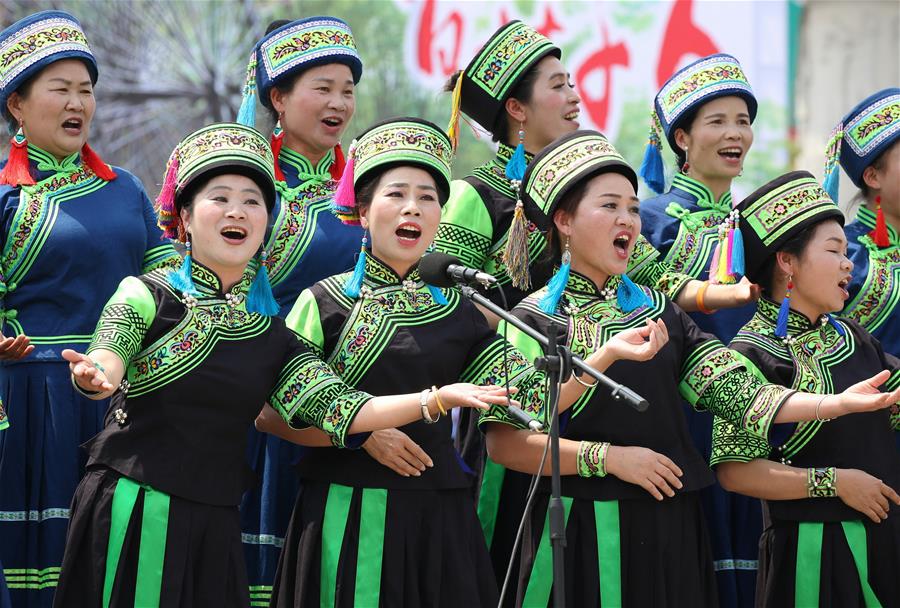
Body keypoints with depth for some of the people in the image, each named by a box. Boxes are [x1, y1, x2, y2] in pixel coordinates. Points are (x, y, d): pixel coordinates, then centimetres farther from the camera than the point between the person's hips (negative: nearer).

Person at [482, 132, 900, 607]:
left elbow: (738, 393, 1)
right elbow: (503, 442, -11)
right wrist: (608, 457, -16)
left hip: (670, 529, 5)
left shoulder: (658, 312, 13)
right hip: (582, 529, -5)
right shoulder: (535, 321, -3)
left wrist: (835, 403, -12)